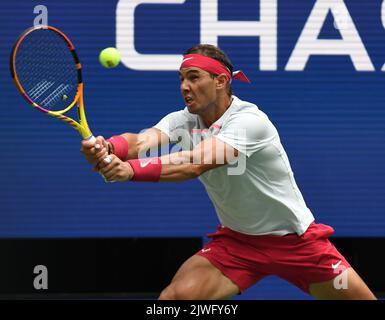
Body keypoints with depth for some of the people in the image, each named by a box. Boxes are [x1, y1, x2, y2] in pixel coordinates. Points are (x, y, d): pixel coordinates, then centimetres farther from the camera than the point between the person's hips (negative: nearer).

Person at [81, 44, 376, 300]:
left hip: (295, 238, -4)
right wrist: (107, 148, -53)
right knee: (175, 297, -19)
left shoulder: (250, 120, -26)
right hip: (236, 241, 4)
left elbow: (195, 164, -41)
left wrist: (132, 169, -55)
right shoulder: (182, 121, -7)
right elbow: (141, 141, -28)